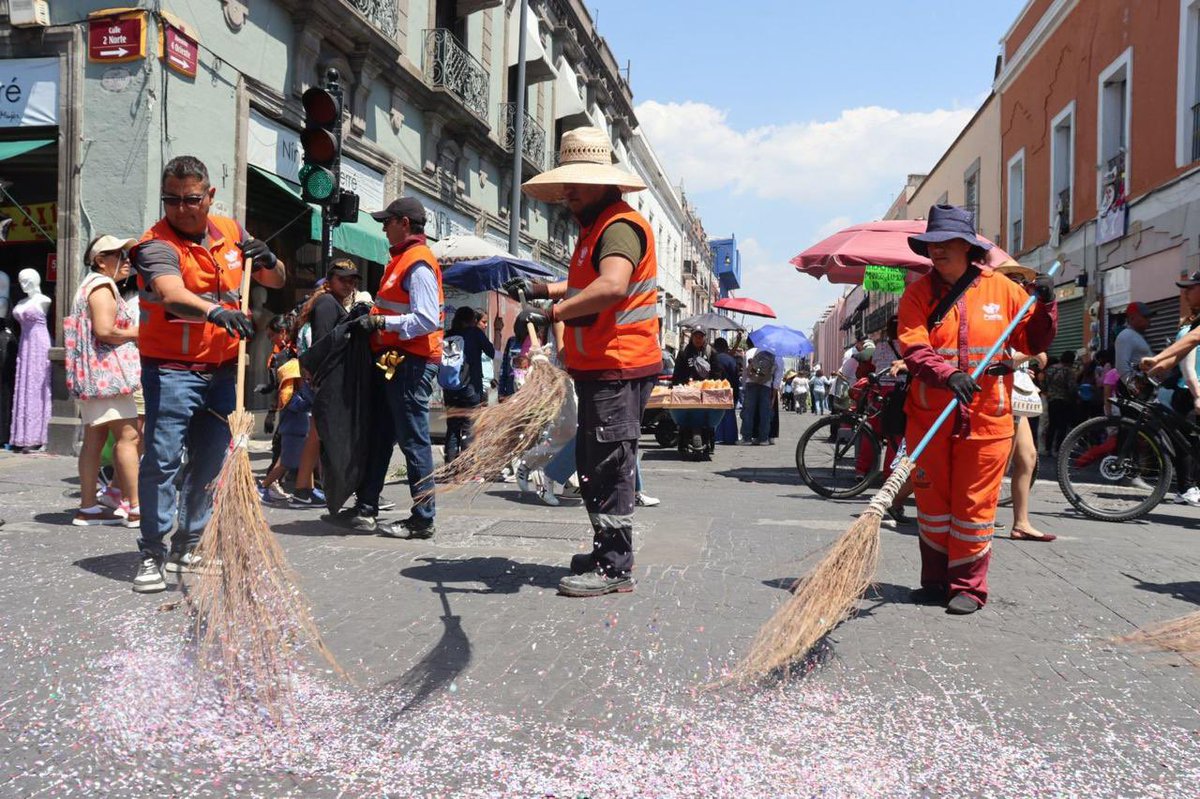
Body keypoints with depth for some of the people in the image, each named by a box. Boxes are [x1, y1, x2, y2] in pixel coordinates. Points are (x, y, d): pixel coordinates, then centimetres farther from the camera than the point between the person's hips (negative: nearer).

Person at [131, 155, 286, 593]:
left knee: (210, 461, 11)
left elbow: (276, 282, 15)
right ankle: (152, 554, 0)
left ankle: (187, 547, 25)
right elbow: (171, 295, -34)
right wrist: (216, 312, -53)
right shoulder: (157, 244, -13)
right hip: (171, 370, -6)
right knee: (162, 459, -10)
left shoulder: (231, 232, 7)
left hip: (223, 369, 6)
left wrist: (268, 261, -8)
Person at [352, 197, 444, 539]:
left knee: (413, 441, -5)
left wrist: (381, 321, -20)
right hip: (392, 360, 11)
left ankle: (423, 519, 3)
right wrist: (371, 311, 13)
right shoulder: (402, 259, 18)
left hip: (410, 364, -11)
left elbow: (427, 320, -24)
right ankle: (365, 509, 22)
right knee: (378, 436, 14)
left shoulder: (419, 264, -14)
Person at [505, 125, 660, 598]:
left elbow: (612, 287, -34)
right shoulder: (595, 228, 20)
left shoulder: (621, 226, -15)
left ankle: (615, 567, 0)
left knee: (610, 467, -7)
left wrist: (553, 312, -32)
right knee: (592, 465, 18)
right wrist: (539, 289, 24)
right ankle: (608, 552, 30)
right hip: (598, 369, 11)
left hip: (619, 369, -11)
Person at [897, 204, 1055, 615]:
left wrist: (1044, 306, -5)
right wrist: (948, 375, -30)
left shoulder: (1001, 289, 4)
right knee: (932, 502, 9)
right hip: (930, 417, 1)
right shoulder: (918, 293, 1)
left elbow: (1033, 342, 11)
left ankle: (968, 586, 15)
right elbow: (913, 349, -14)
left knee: (974, 504, 3)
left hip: (986, 419, -1)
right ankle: (937, 580, 24)